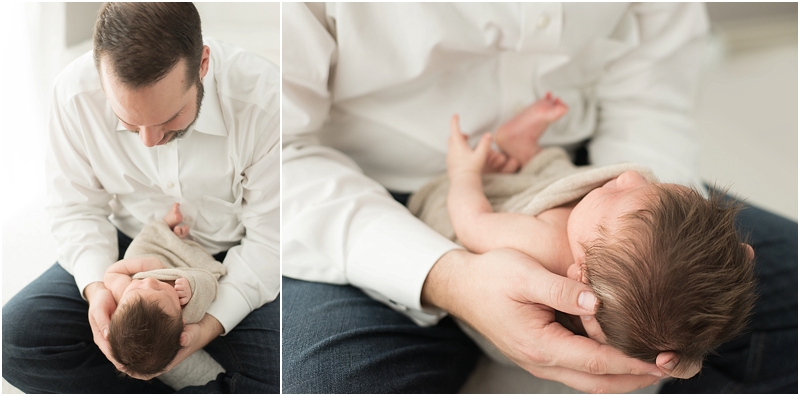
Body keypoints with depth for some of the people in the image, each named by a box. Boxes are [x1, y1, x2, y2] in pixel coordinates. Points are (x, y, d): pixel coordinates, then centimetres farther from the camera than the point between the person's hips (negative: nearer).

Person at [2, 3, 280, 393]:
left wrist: (210, 325, -29)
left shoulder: (263, 97, -28)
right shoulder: (75, 91, -20)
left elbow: (271, 238, -19)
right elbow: (76, 210, -7)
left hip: (234, 258, -2)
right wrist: (95, 286, -27)